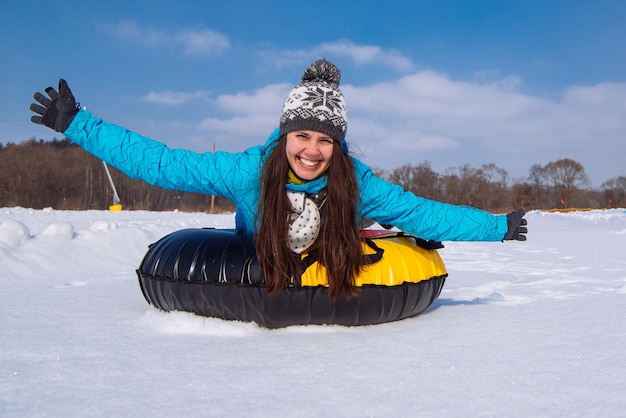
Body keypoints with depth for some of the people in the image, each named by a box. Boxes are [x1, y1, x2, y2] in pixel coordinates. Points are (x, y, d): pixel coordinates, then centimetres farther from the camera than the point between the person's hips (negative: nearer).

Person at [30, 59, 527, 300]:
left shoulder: (355, 182, -30)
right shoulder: (247, 171, -33)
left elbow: (421, 212, -22)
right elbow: (158, 162, -29)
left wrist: (498, 227, -20)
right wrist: (75, 124, -30)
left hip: (331, 277, -1)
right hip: (257, 274, 2)